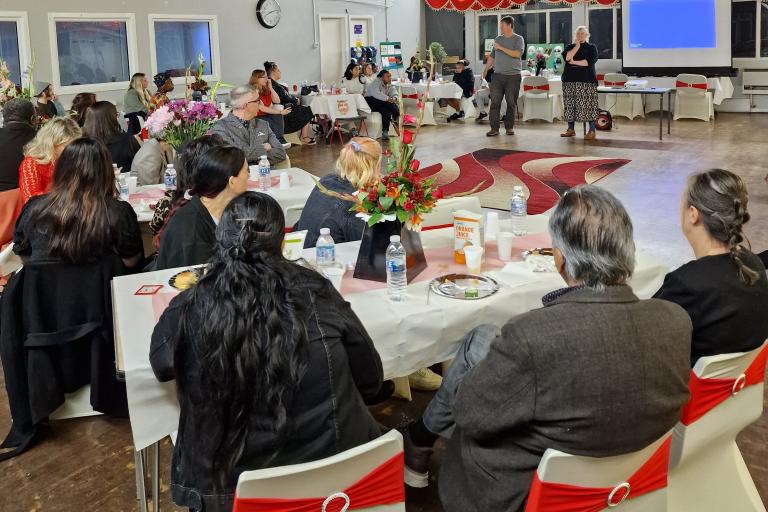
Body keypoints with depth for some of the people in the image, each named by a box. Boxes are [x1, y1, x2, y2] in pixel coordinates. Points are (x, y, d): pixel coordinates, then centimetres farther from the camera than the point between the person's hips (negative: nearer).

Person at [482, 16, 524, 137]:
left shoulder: (518, 39, 1)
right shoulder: (498, 39, 15)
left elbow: (517, 53, -16)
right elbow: (492, 57, 21)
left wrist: (501, 48, -13)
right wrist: (485, 70, 17)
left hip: (513, 76, -3)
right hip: (498, 75, 3)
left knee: (511, 103, 1)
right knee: (495, 102, -4)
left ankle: (509, 127, 10)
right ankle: (494, 128, -3)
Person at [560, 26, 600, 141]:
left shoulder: (591, 47, 7)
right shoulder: (569, 47, 16)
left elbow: (589, 62, -9)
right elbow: (567, 57, -5)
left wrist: (574, 62, -7)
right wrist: (577, 45, -4)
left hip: (586, 80, -4)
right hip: (570, 80, 4)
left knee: (588, 105, -10)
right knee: (570, 104, 3)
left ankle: (592, 131, -9)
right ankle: (571, 129, 14)